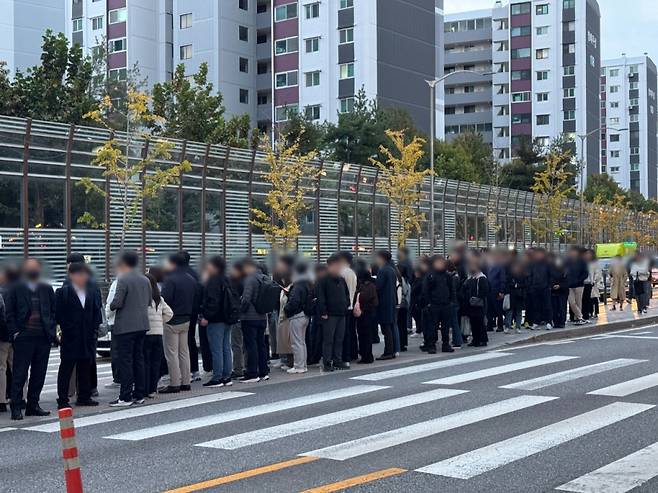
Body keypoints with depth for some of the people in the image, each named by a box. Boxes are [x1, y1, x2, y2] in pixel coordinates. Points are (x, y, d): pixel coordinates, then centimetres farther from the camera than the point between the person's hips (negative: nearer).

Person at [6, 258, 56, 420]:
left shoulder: (47, 289, 12)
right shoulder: (16, 288, 3)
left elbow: (54, 311, 15)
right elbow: (9, 313, 2)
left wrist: (51, 329, 3)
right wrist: (14, 332, -7)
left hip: (44, 337, 4)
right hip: (23, 338, -3)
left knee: (39, 374, 7)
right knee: (19, 374, -3)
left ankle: (33, 405, 16)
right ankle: (16, 408, 0)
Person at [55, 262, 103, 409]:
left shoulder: (92, 291, 10)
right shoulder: (63, 292, -3)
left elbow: (97, 311, 11)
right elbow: (58, 314, -6)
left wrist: (95, 328, 1)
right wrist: (66, 329, -11)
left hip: (88, 336, 5)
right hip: (70, 337, -4)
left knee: (85, 367, 10)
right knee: (66, 368, 1)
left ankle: (84, 396, 19)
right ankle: (62, 399, 4)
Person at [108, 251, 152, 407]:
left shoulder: (123, 280, -13)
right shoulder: (145, 280, 10)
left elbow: (117, 303, -16)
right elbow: (149, 301, 15)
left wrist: (110, 307, 4)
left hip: (125, 326, -7)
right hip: (142, 325, 7)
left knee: (125, 361, -4)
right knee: (138, 359, 12)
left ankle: (125, 397, -4)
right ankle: (139, 395, 16)